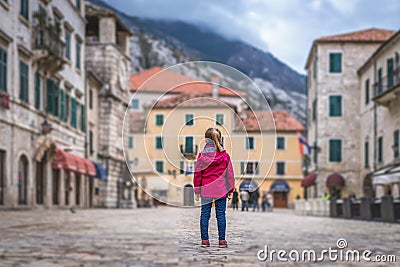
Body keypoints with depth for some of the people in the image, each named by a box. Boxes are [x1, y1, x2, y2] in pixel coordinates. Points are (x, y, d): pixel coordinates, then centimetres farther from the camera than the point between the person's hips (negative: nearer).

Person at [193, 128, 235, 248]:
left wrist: (197, 191, 10)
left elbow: (197, 174, 2)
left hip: (205, 190, 0)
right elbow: (229, 174, 2)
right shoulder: (225, 155, -1)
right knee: (221, 214, 4)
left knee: (204, 214, 6)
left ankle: (204, 240, 7)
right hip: (221, 190, 0)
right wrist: (231, 191, 11)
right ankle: (222, 240, 4)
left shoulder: (202, 155, -2)